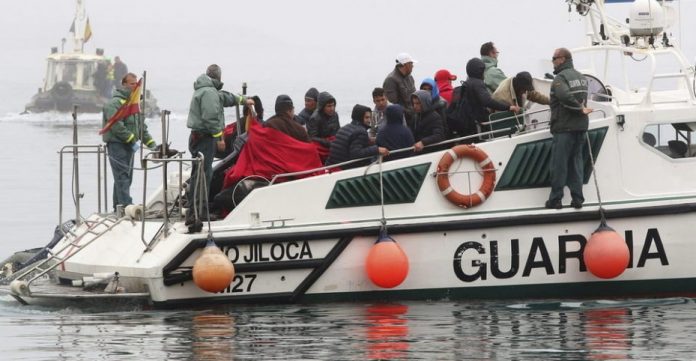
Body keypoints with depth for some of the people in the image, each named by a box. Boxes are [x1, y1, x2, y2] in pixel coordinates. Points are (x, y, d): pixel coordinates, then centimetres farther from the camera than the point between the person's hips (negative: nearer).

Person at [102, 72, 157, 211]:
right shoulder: (114, 103, -11)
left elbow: (141, 126, 23)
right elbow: (117, 126, -21)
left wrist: (151, 143, 13)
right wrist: (132, 139, -18)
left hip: (129, 145, 9)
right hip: (117, 144, -9)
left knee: (126, 177, 12)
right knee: (122, 176, -15)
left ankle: (118, 207, 19)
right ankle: (126, 206, -22)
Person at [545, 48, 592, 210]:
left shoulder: (560, 78, -13)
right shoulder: (580, 77, 15)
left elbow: (565, 96, -29)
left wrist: (580, 109, -19)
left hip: (564, 127, -8)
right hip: (580, 126, 8)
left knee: (559, 164, -1)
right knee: (576, 162, 11)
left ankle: (555, 199, 1)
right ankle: (577, 198, 8)